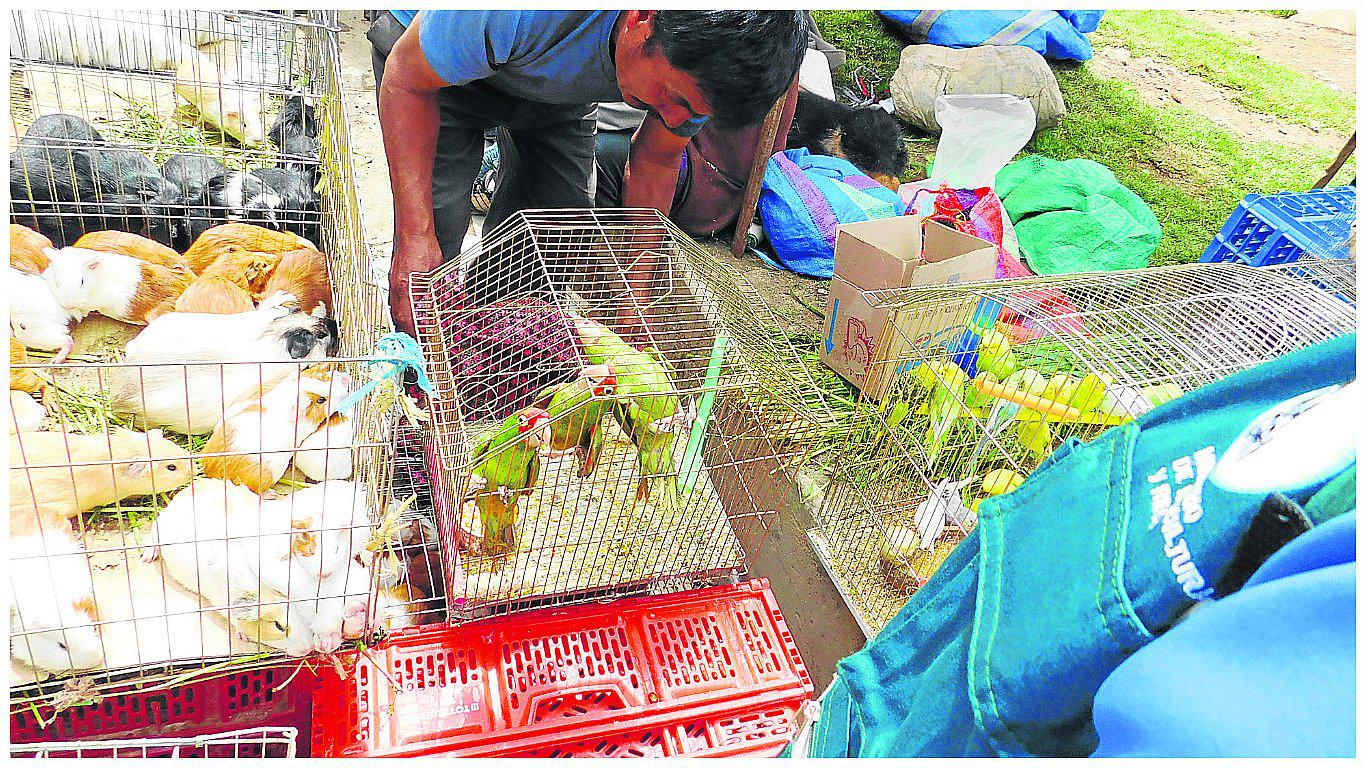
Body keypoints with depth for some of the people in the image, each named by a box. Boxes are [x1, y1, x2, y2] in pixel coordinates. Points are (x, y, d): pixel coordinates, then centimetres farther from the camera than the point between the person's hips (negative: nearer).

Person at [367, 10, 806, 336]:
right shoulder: (527, 15, -46)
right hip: (428, 58, -4)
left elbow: (654, 163, -10)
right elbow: (407, 80, -31)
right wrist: (415, 237, -37)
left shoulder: (692, 66, -27)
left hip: (556, 86, 4)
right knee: (435, 230, -16)